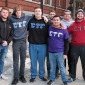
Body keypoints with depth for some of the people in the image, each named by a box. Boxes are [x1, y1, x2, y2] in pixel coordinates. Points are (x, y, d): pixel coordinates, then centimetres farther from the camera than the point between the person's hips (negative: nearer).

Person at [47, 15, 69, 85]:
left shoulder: (64, 30, -5)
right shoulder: (50, 28, -1)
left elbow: (66, 43, -2)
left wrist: (65, 53, -5)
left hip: (60, 52, -2)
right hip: (51, 52, 2)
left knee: (62, 67, 6)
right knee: (52, 67, 13)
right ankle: (52, 79, 28)